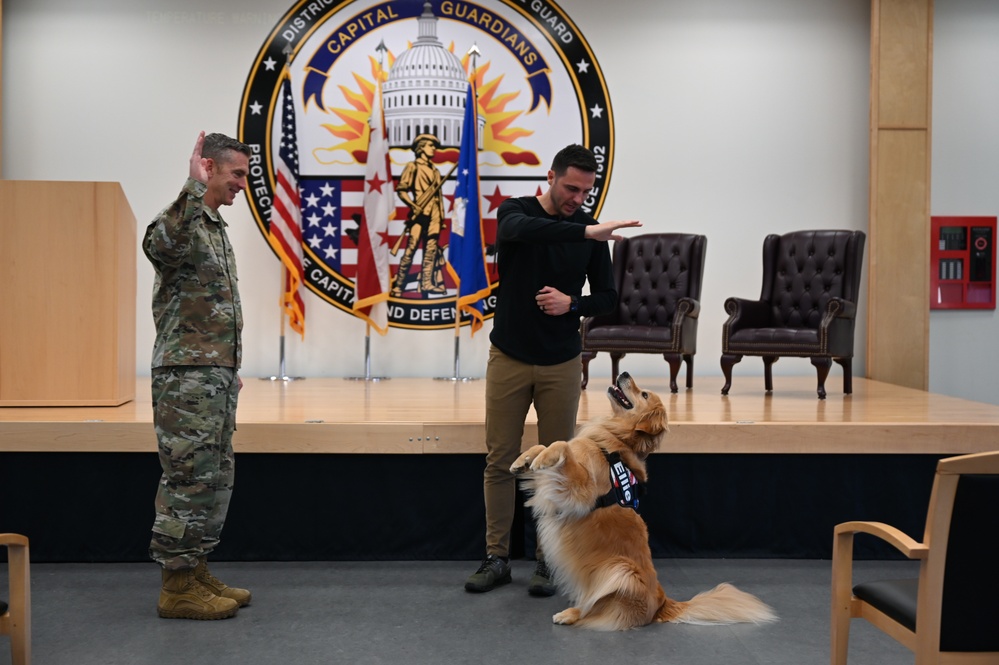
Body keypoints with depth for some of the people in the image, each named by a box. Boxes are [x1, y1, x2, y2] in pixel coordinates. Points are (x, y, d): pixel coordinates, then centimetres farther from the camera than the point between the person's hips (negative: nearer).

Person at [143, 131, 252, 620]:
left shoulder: (215, 227, 18)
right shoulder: (181, 219, -12)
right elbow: (160, 244, -39)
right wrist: (194, 185, -38)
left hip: (216, 374, 10)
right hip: (186, 375, -10)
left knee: (214, 477, 14)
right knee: (188, 478, -4)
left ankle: (196, 574, 24)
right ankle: (177, 588, 6)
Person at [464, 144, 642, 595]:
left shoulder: (589, 231, 1)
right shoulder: (515, 212, -8)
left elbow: (607, 297, 5)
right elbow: (522, 229, -34)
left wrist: (572, 303, -16)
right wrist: (586, 232, -45)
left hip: (561, 364, 2)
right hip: (508, 360, -2)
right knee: (500, 461, 4)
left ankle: (548, 559, 17)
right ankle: (497, 557, 17)